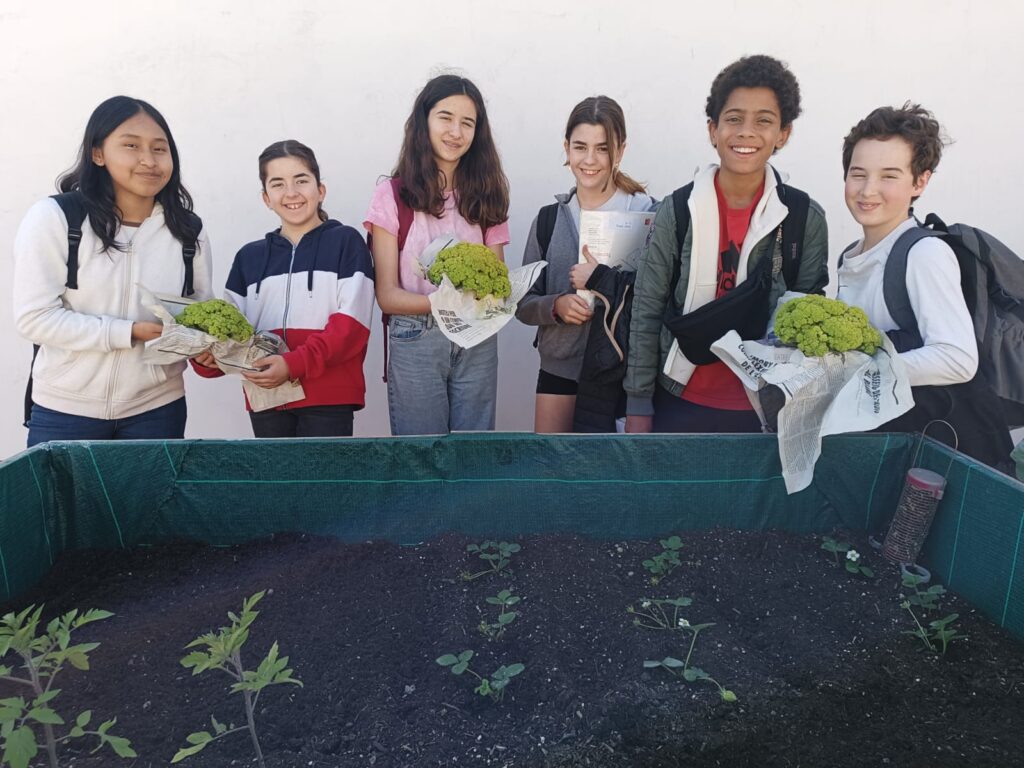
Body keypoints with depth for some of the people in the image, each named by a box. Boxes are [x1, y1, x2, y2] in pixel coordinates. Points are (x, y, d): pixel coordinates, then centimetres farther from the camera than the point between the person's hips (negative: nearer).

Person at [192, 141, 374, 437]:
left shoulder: (345, 242, 3)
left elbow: (352, 322, -8)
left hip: (329, 398, -3)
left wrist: (295, 364, -19)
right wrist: (209, 357, -11)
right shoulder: (249, 256, 15)